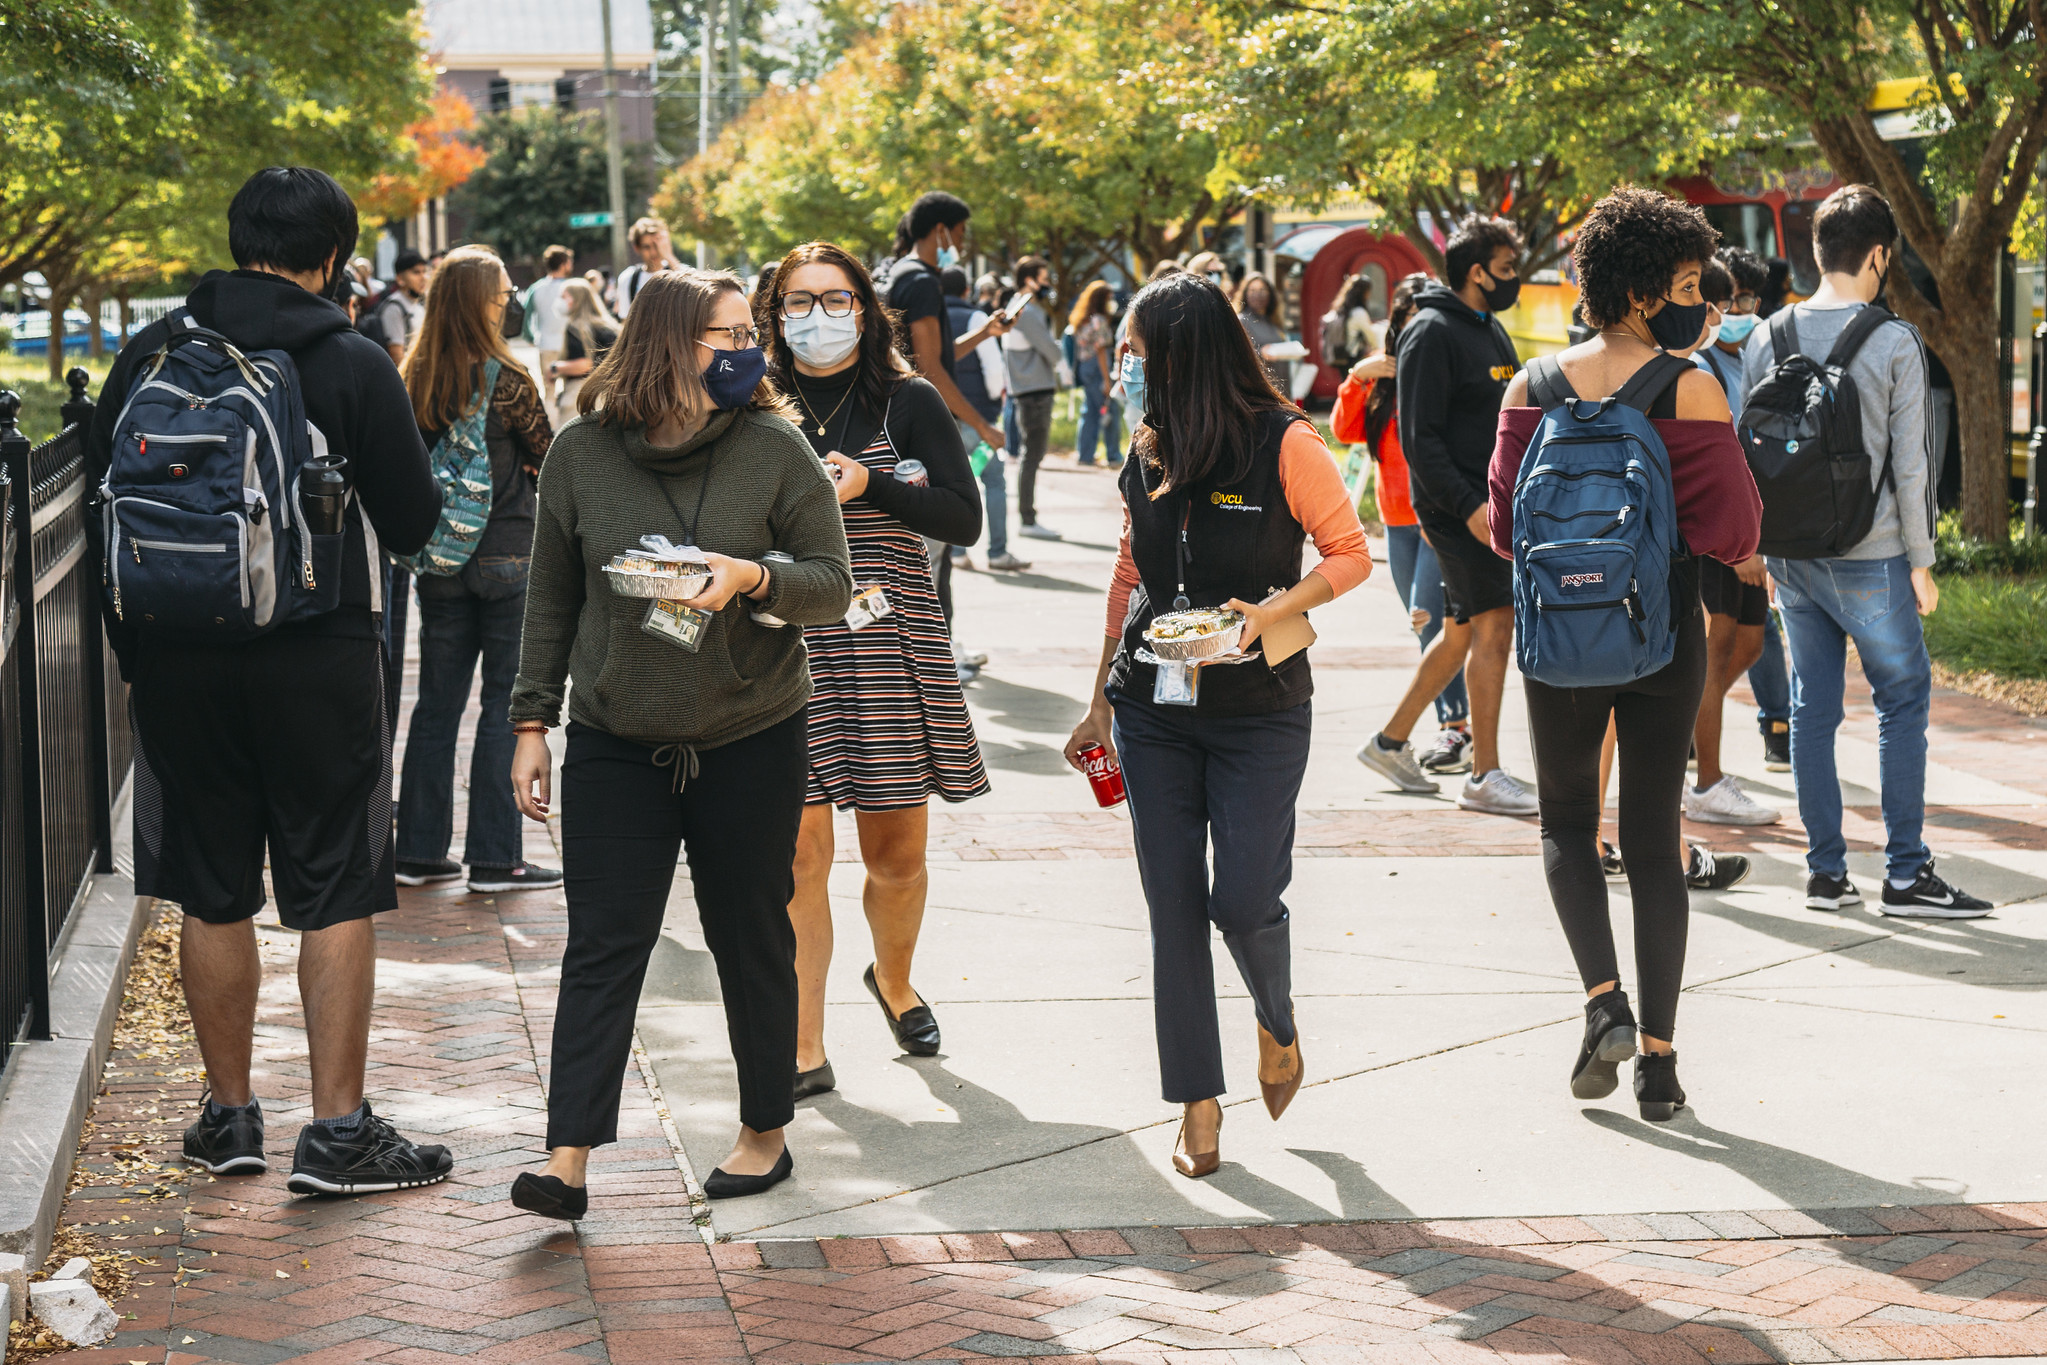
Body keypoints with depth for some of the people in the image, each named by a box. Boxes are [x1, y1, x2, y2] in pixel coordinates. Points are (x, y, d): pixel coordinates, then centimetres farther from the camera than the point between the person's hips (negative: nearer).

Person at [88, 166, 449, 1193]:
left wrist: (134, 648, 16)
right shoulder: (354, 365, -8)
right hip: (320, 662, -3)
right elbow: (412, 523, -5)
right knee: (337, 897, 3)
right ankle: (338, 1130, 2)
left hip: (181, 657, 3)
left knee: (213, 896, 12)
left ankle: (229, 1116, 19)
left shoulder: (150, 355, 1)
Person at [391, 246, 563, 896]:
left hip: (436, 559, 5)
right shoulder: (505, 379, -13)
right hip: (505, 556, -5)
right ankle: (494, 858, 3)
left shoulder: (413, 378, 1)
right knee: (507, 703, 2)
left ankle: (420, 849, 16)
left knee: (438, 702, 12)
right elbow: (550, 460, -3)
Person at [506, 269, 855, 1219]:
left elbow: (834, 584, -4)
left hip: (751, 740, 0)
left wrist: (751, 578, -23)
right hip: (615, 742, 1)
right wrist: (532, 721, 6)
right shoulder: (582, 451, -1)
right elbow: (551, 598, 7)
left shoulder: (774, 447, -5)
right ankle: (568, 1159, -6)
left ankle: (765, 1132, 25)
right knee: (602, 945, -4)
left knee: (752, 940, 9)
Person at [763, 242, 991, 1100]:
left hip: (889, 641, 0)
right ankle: (805, 1050, 3)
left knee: (897, 851, 9)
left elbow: (964, 520, -4)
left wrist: (868, 485, -16)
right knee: (797, 852, -4)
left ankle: (893, 979, 39)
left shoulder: (908, 402, 3)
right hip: (785, 648, 0)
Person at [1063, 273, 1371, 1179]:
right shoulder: (1146, 456, 8)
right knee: (1173, 907, 2)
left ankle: (1278, 1021, 26)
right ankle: (1198, 1100, 12)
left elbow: (1350, 554, -4)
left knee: (1243, 901, -8)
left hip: (1260, 707, -4)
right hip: (1152, 708, 5)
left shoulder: (1286, 443, -9)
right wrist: (1102, 702, 18)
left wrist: (1274, 609, -21)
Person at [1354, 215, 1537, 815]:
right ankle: (1484, 776, -8)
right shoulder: (1433, 334, -12)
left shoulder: (1492, 330, 17)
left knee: (1462, 631, 13)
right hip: (1456, 503, -9)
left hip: (1492, 504, 9)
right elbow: (1419, 437, -17)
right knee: (1494, 624, -11)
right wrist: (1468, 506, -24)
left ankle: (1391, 741, 25)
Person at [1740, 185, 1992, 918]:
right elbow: (1910, 460, -8)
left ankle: (1825, 869, 12)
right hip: (1868, 557, -5)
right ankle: (1905, 873, 3)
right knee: (1903, 700, 4)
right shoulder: (1895, 341, -9)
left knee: (1812, 707, 9)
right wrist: (1920, 558, 0)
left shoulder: (1767, 338, 4)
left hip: (1790, 554, 5)